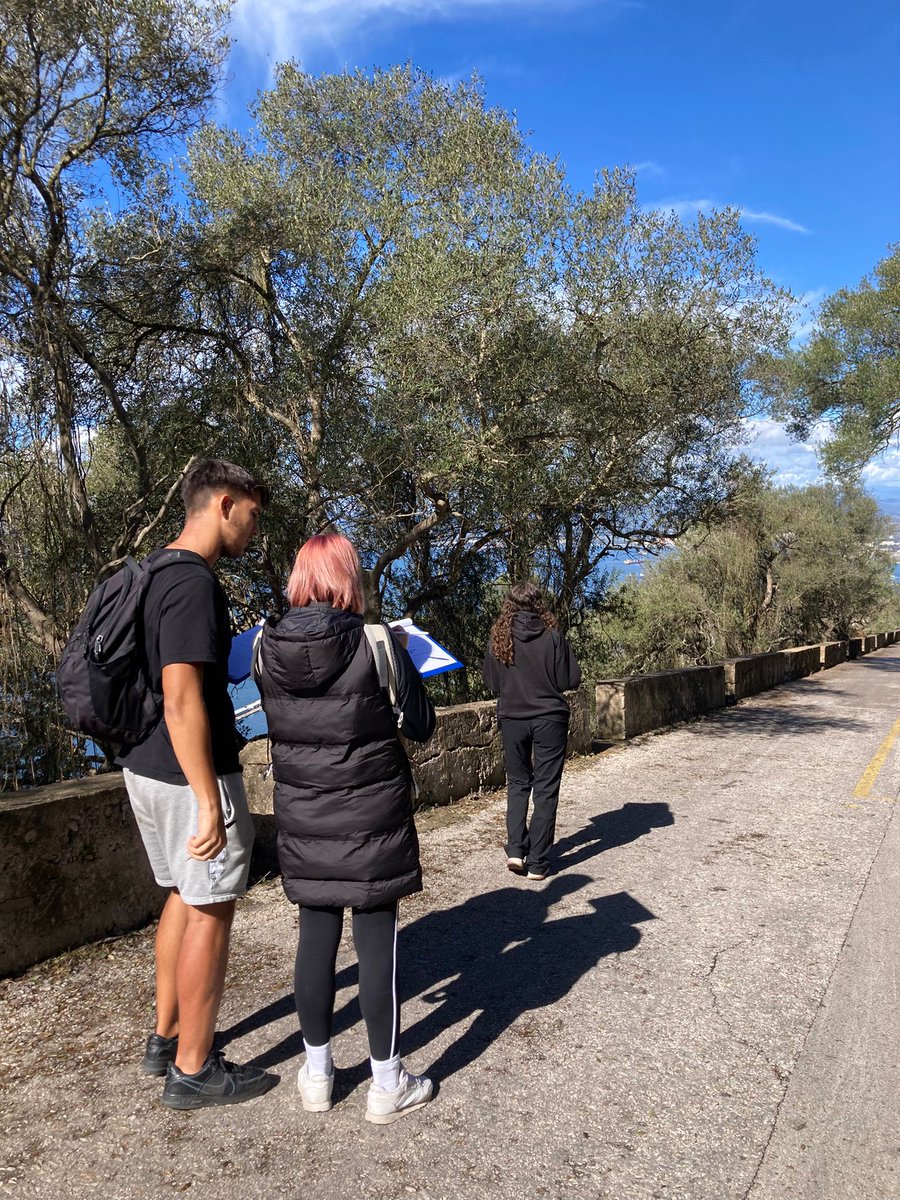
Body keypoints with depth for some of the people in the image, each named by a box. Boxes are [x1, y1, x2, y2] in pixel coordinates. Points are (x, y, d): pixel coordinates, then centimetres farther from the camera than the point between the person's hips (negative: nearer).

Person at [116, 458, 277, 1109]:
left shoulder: (152, 572, 11)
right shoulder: (194, 583, -20)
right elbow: (182, 699, -26)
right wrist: (209, 802, -24)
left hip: (145, 765, 10)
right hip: (189, 773, -10)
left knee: (184, 896, 22)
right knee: (211, 910, 4)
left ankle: (167, 1037, 35)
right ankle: (193, 1070, 18)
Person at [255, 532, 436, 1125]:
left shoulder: (266, 647, -5)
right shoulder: (377, 643, -17)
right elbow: (421, 725, -7)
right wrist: (404, 664, 7)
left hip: (302, 818, 4)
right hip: (372, 818, -4)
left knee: (316, 935, 16)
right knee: (378, 940, 8)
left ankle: (318, 1072, 31)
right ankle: (388, 1084, 22)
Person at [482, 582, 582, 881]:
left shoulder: (498, 639, -5)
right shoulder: (552, 637, -11)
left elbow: (492, 683, 4)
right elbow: (571, 680, -7)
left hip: (512, 719, 2)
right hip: (549, 719, -2)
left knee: (517, 783, 18)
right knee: (545, 789, 5)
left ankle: (516, 850, 7)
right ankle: (537, 862, 7)